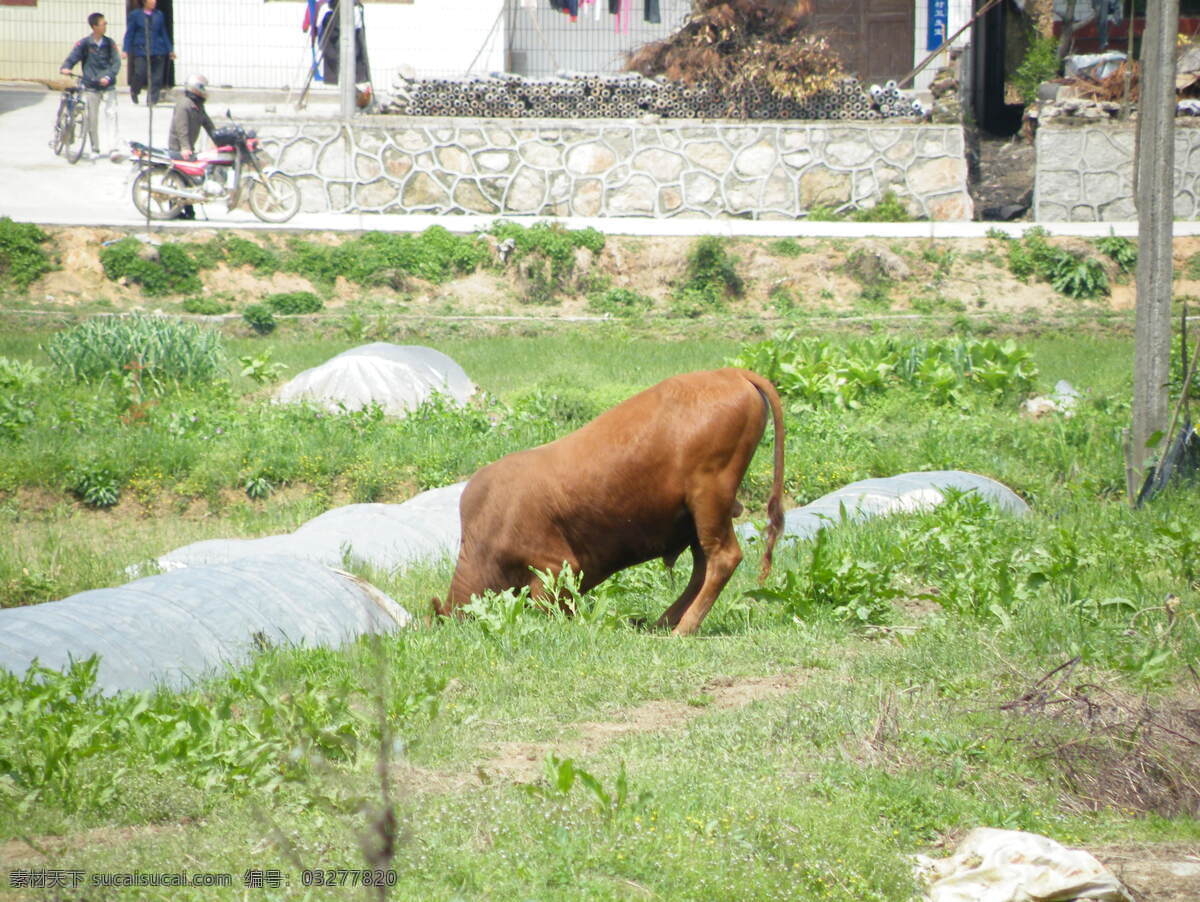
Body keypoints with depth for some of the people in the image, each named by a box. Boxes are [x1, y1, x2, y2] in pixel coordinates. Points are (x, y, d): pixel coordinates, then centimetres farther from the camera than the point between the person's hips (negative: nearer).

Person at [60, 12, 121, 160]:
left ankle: (114, 147, -14)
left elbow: (116, 62, -2)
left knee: (111, 113, -13)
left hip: (108, 85, 0)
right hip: (91, 86, 0)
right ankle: (95, 149, 16)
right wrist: (65, 67, -26)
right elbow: (73, 57, -4)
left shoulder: (109, 43, 1)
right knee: (92, 118, 4)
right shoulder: (84, 43, -3)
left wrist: (108, 77, -18)